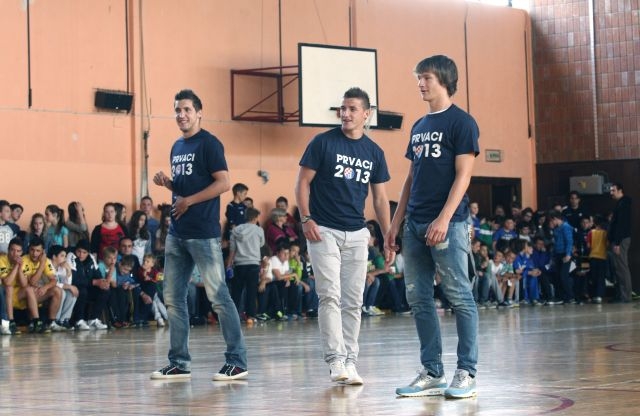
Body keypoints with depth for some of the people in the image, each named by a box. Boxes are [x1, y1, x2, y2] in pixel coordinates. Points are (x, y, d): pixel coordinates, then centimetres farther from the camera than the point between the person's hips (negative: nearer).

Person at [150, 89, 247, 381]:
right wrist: (166, 182, 5)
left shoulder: (208, 144, -7)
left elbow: (223, 183, -14)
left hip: (203, 233, -9)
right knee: (173, 298, 8)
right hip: (177, 233, 9)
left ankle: (237, 362, -3)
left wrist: (189, 201, -15)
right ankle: (179, 364, 14)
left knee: (218, 296, -7)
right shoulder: (177, 147, 17)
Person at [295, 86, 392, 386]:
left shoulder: (374, 152, 8)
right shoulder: (323, 142, -3)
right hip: (323, 231, -4)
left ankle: (350, 363, 10)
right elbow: (303, 182, -1)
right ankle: (335, 361, -12)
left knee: (353, 301, 5)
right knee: (330, 296, -11)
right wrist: (305, 219, -14)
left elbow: (380, 198, 12)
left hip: (357, 234, 4)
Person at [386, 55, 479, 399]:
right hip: (415, 225, 8)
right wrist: (396, 223, 16)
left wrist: (444, 219, -20)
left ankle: (466, 372, 1)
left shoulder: (461, 122, -4)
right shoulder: (419, 126, 18)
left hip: (446, 224, -8)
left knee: (459, 298, -4)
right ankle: (432, 372, 13)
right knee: (419, 300, 7)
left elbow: (463, 176, -11)